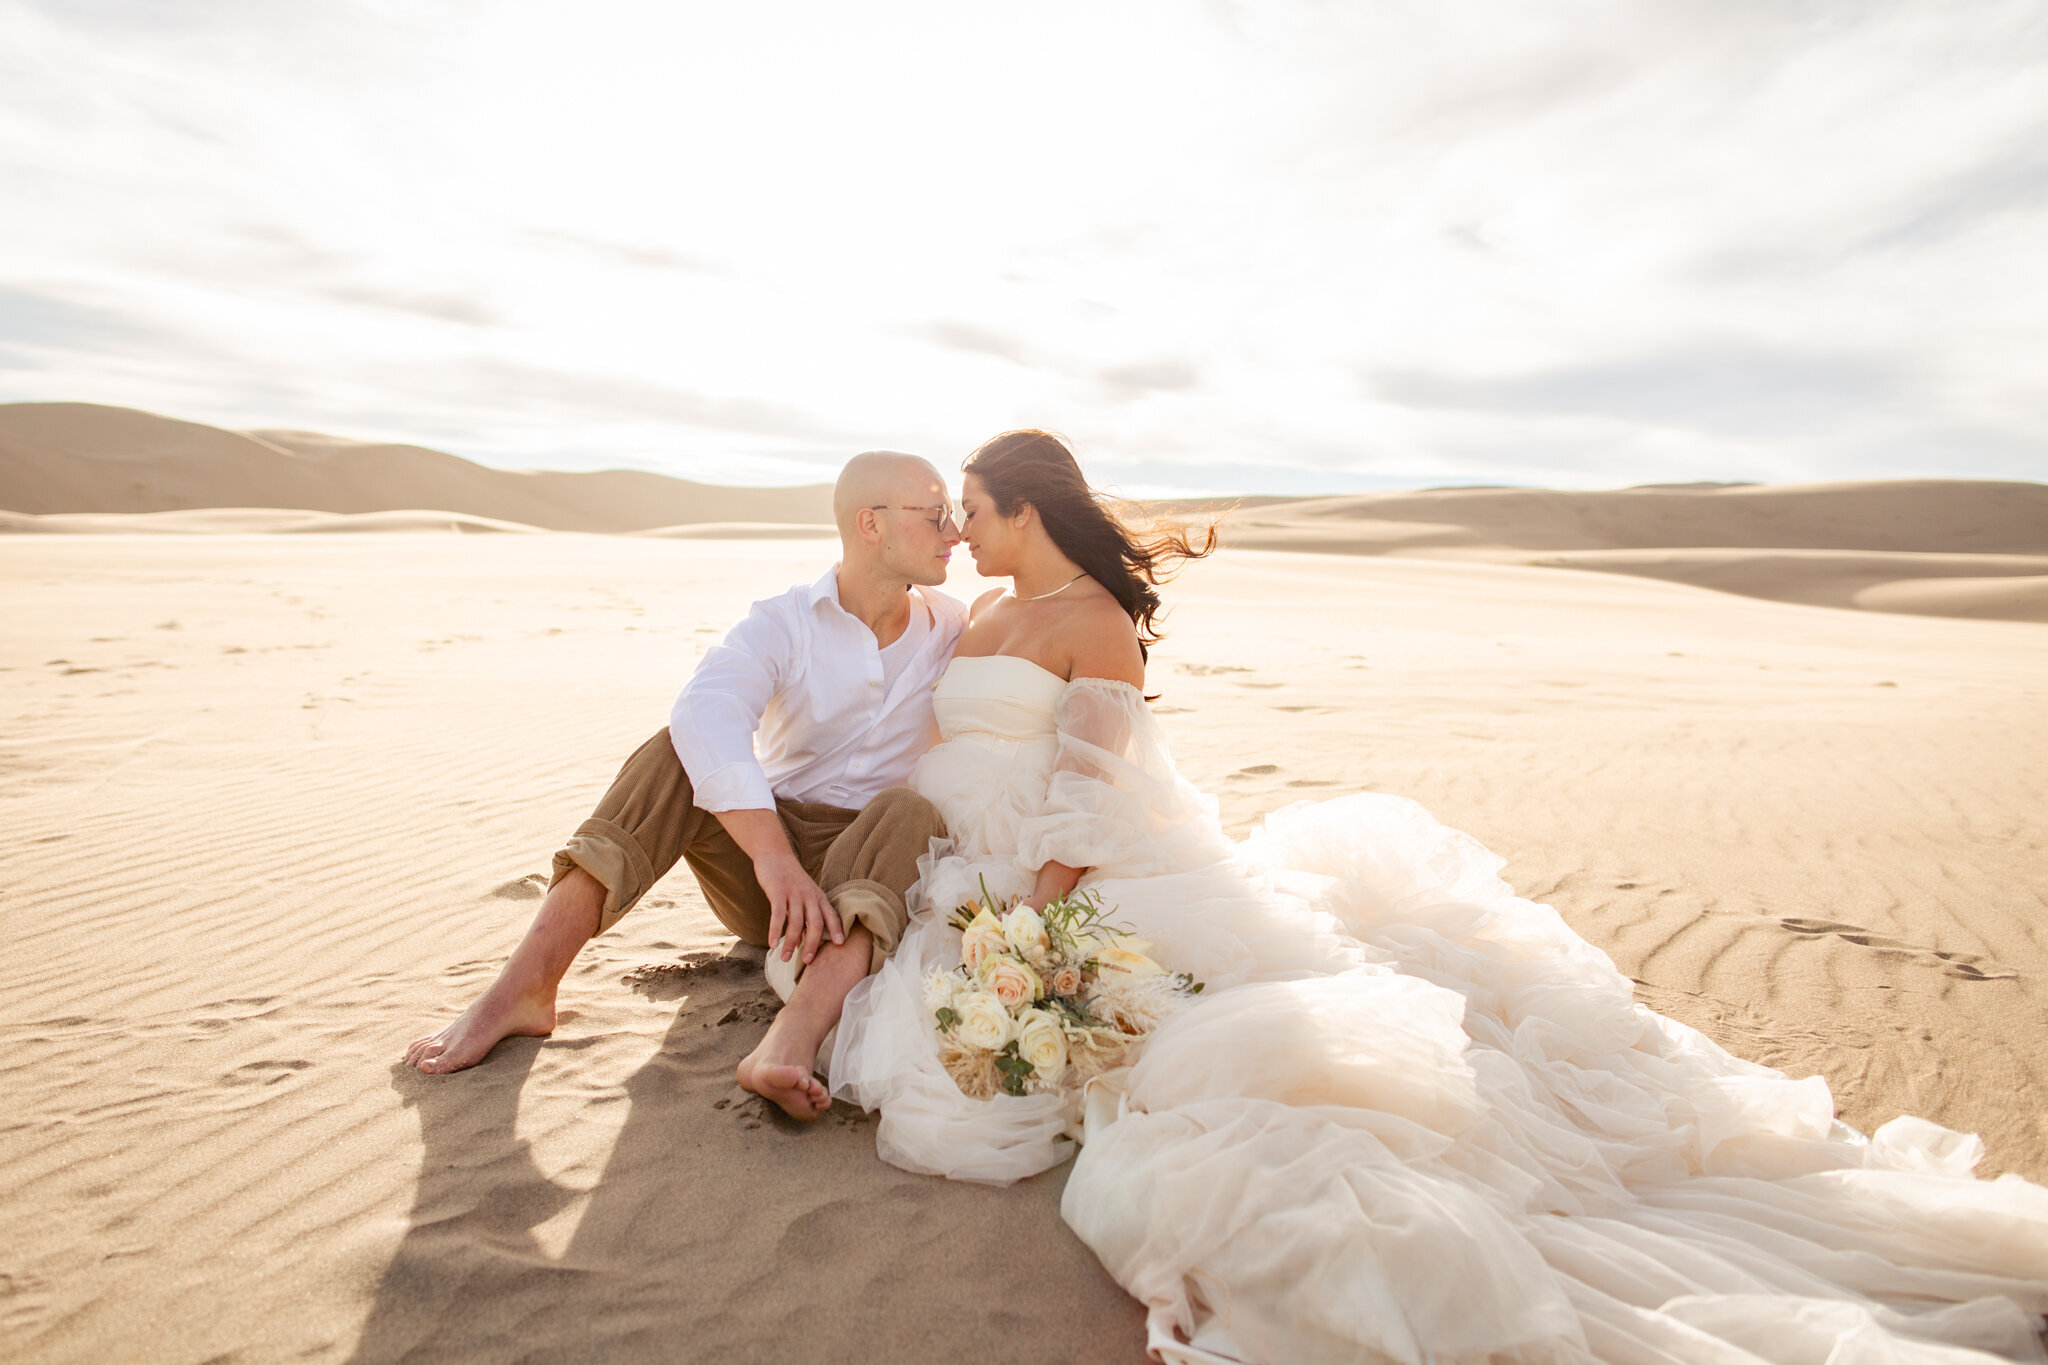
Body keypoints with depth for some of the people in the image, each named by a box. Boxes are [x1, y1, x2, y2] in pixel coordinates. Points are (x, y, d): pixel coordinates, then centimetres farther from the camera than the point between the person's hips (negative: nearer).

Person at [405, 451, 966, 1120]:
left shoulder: (953, 628, 1)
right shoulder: (782, 623, -8)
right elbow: (707, 715, -29)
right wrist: (774, 856, -43)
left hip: (871, 869, 0)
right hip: (758, 866, 0)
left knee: (909, 810, -32)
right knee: (682, 749, -23)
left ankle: (791, 1041, -55)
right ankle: (524, 987, -29)